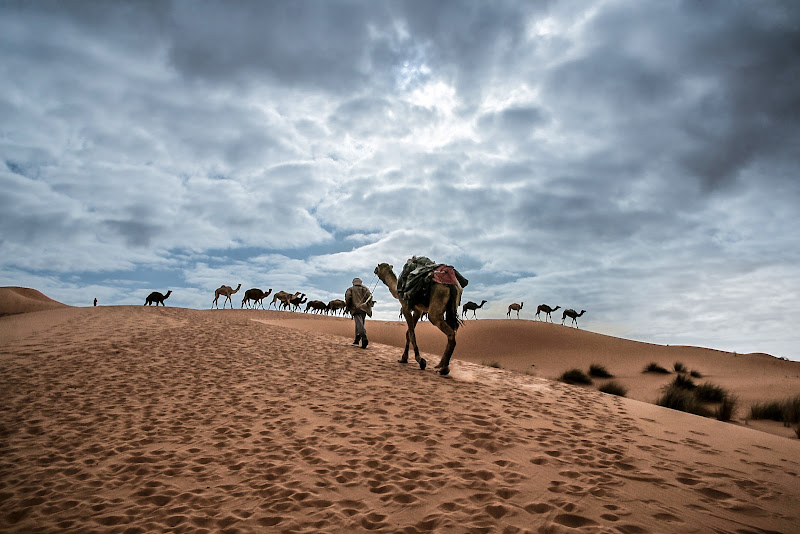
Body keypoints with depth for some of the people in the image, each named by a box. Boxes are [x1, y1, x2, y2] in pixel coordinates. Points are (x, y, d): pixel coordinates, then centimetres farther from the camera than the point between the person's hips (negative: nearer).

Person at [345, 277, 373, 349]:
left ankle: (364, 338, -37)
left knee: (359, 325, -17)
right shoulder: (365, 289, 20)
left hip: (355, 309, -4)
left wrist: (347, 306, 7)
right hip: (364, 309, 4)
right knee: (359, 324, 16)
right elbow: (369, 295, 4)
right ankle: (357, 340, 15)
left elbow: (347, 296, -4)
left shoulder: (351, 289, 15)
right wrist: (369, 306, 10)